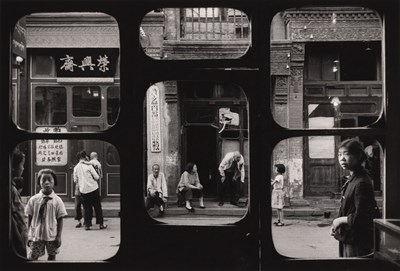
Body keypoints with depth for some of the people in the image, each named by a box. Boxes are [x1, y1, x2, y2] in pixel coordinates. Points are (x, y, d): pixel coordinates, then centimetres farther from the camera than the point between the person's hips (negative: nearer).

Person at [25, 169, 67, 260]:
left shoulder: (57, 200, -3)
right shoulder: (33, 200, -1)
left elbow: (60, 219, -1)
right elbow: (29, 218, 4)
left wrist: (59, 236, -5)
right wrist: (29, 234, 2)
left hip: (52, 236, 0)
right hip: (36, 235, 0)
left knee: (52, 256, 7)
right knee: (32, 257, 1)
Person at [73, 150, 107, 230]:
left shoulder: (76, 168, 1)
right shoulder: (88, 166, -9)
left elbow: (75, 180, 7)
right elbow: (96, 177, -8)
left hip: (83, 190, 3)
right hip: (93, 188, -3)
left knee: (86, 207, 11)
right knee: (97, 206, 7)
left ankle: (87, 224, 7)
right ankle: (101, 224, 11)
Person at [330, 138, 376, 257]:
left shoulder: (362, 183, -21)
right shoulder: (351, 179, 10)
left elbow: (359, 218, -24)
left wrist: (340, 220, -11)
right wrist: (336, 225, 6)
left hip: (357, 243, -9)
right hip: (347, 239, 9)